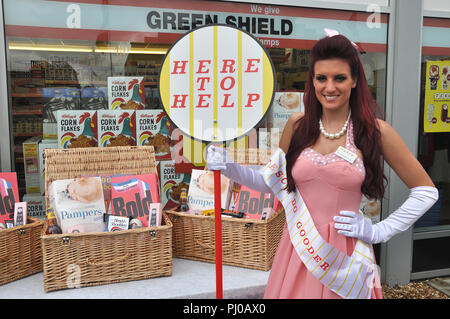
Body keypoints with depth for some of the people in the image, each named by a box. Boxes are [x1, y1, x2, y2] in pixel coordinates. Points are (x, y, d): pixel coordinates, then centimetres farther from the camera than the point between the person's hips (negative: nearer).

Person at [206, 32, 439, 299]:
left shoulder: (375, 131, -7)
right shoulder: (298, 125, 0)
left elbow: (426, 191, 1)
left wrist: (379, 232, -4)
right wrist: (230, 168, -2)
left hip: (347, 252, -2)